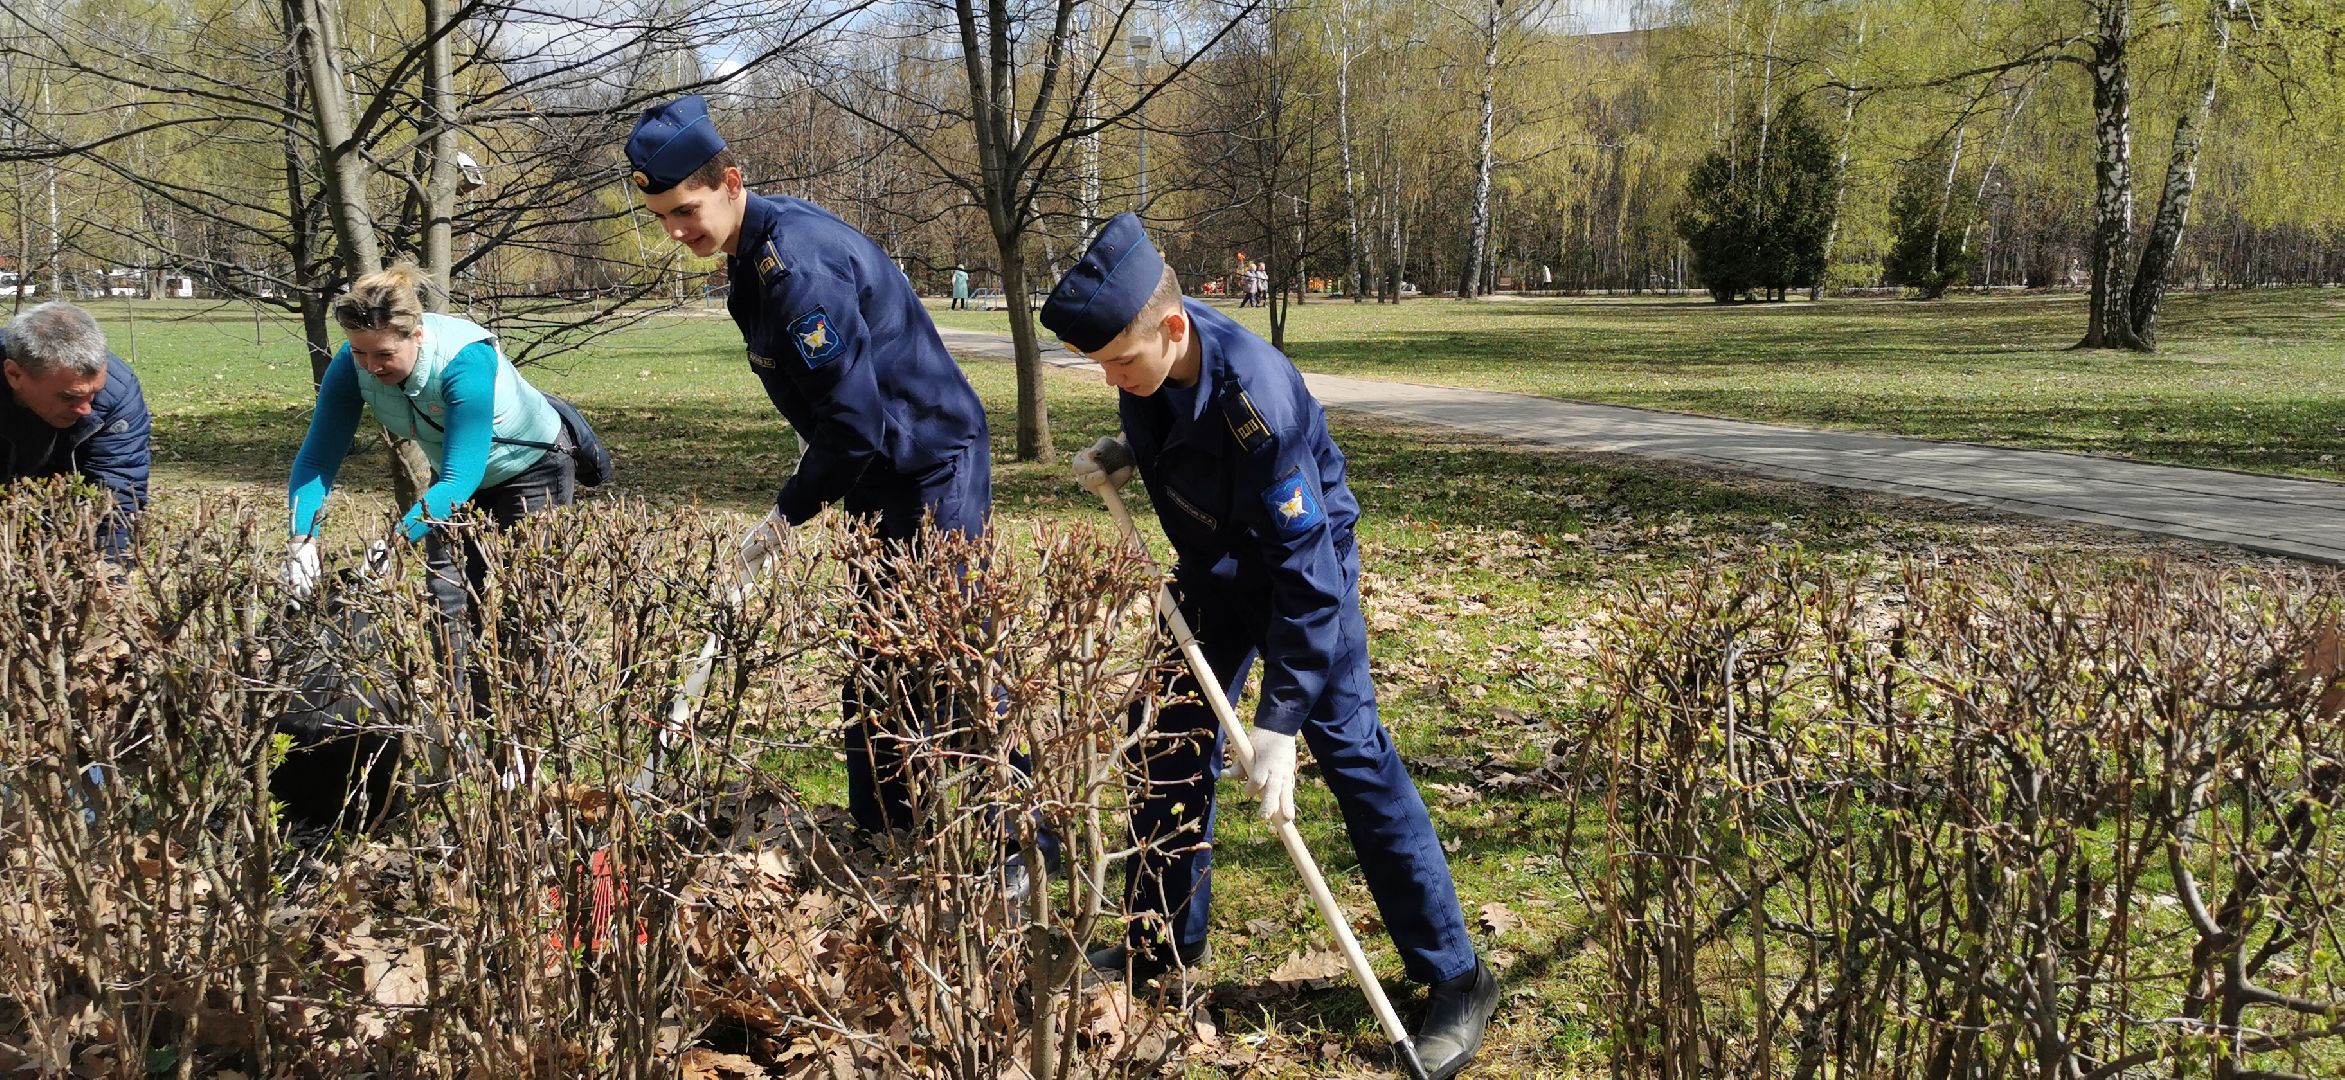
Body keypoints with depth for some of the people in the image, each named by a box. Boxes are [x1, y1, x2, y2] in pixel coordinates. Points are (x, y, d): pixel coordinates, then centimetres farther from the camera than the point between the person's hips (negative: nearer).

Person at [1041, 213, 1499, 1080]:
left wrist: (1279, 722, -35)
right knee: (1172, 733, 10)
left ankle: (1455, 978, -4)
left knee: (1348, 747, -11)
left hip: (1303, 560, -7)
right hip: (1216, 565, 8)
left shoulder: (1253, 396, -38)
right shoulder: (1150, 354, -17)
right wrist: (1121, 456, -9)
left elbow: (1305, 568, -35)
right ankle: (1164, 941, 26)